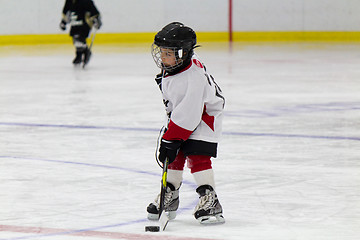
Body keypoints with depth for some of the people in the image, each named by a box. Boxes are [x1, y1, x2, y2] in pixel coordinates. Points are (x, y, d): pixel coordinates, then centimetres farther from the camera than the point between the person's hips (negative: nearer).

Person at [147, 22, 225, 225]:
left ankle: (209, 199, -16)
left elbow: (189, 114, -34)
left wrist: (171, 140, -31)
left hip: (205, 116, -9)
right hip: (178, 116, 9)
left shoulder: (194, 77, -35)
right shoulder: (172, 65, -8)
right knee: (173, 155, 6)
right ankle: (170, 195, 17)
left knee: (197, 156, -18)